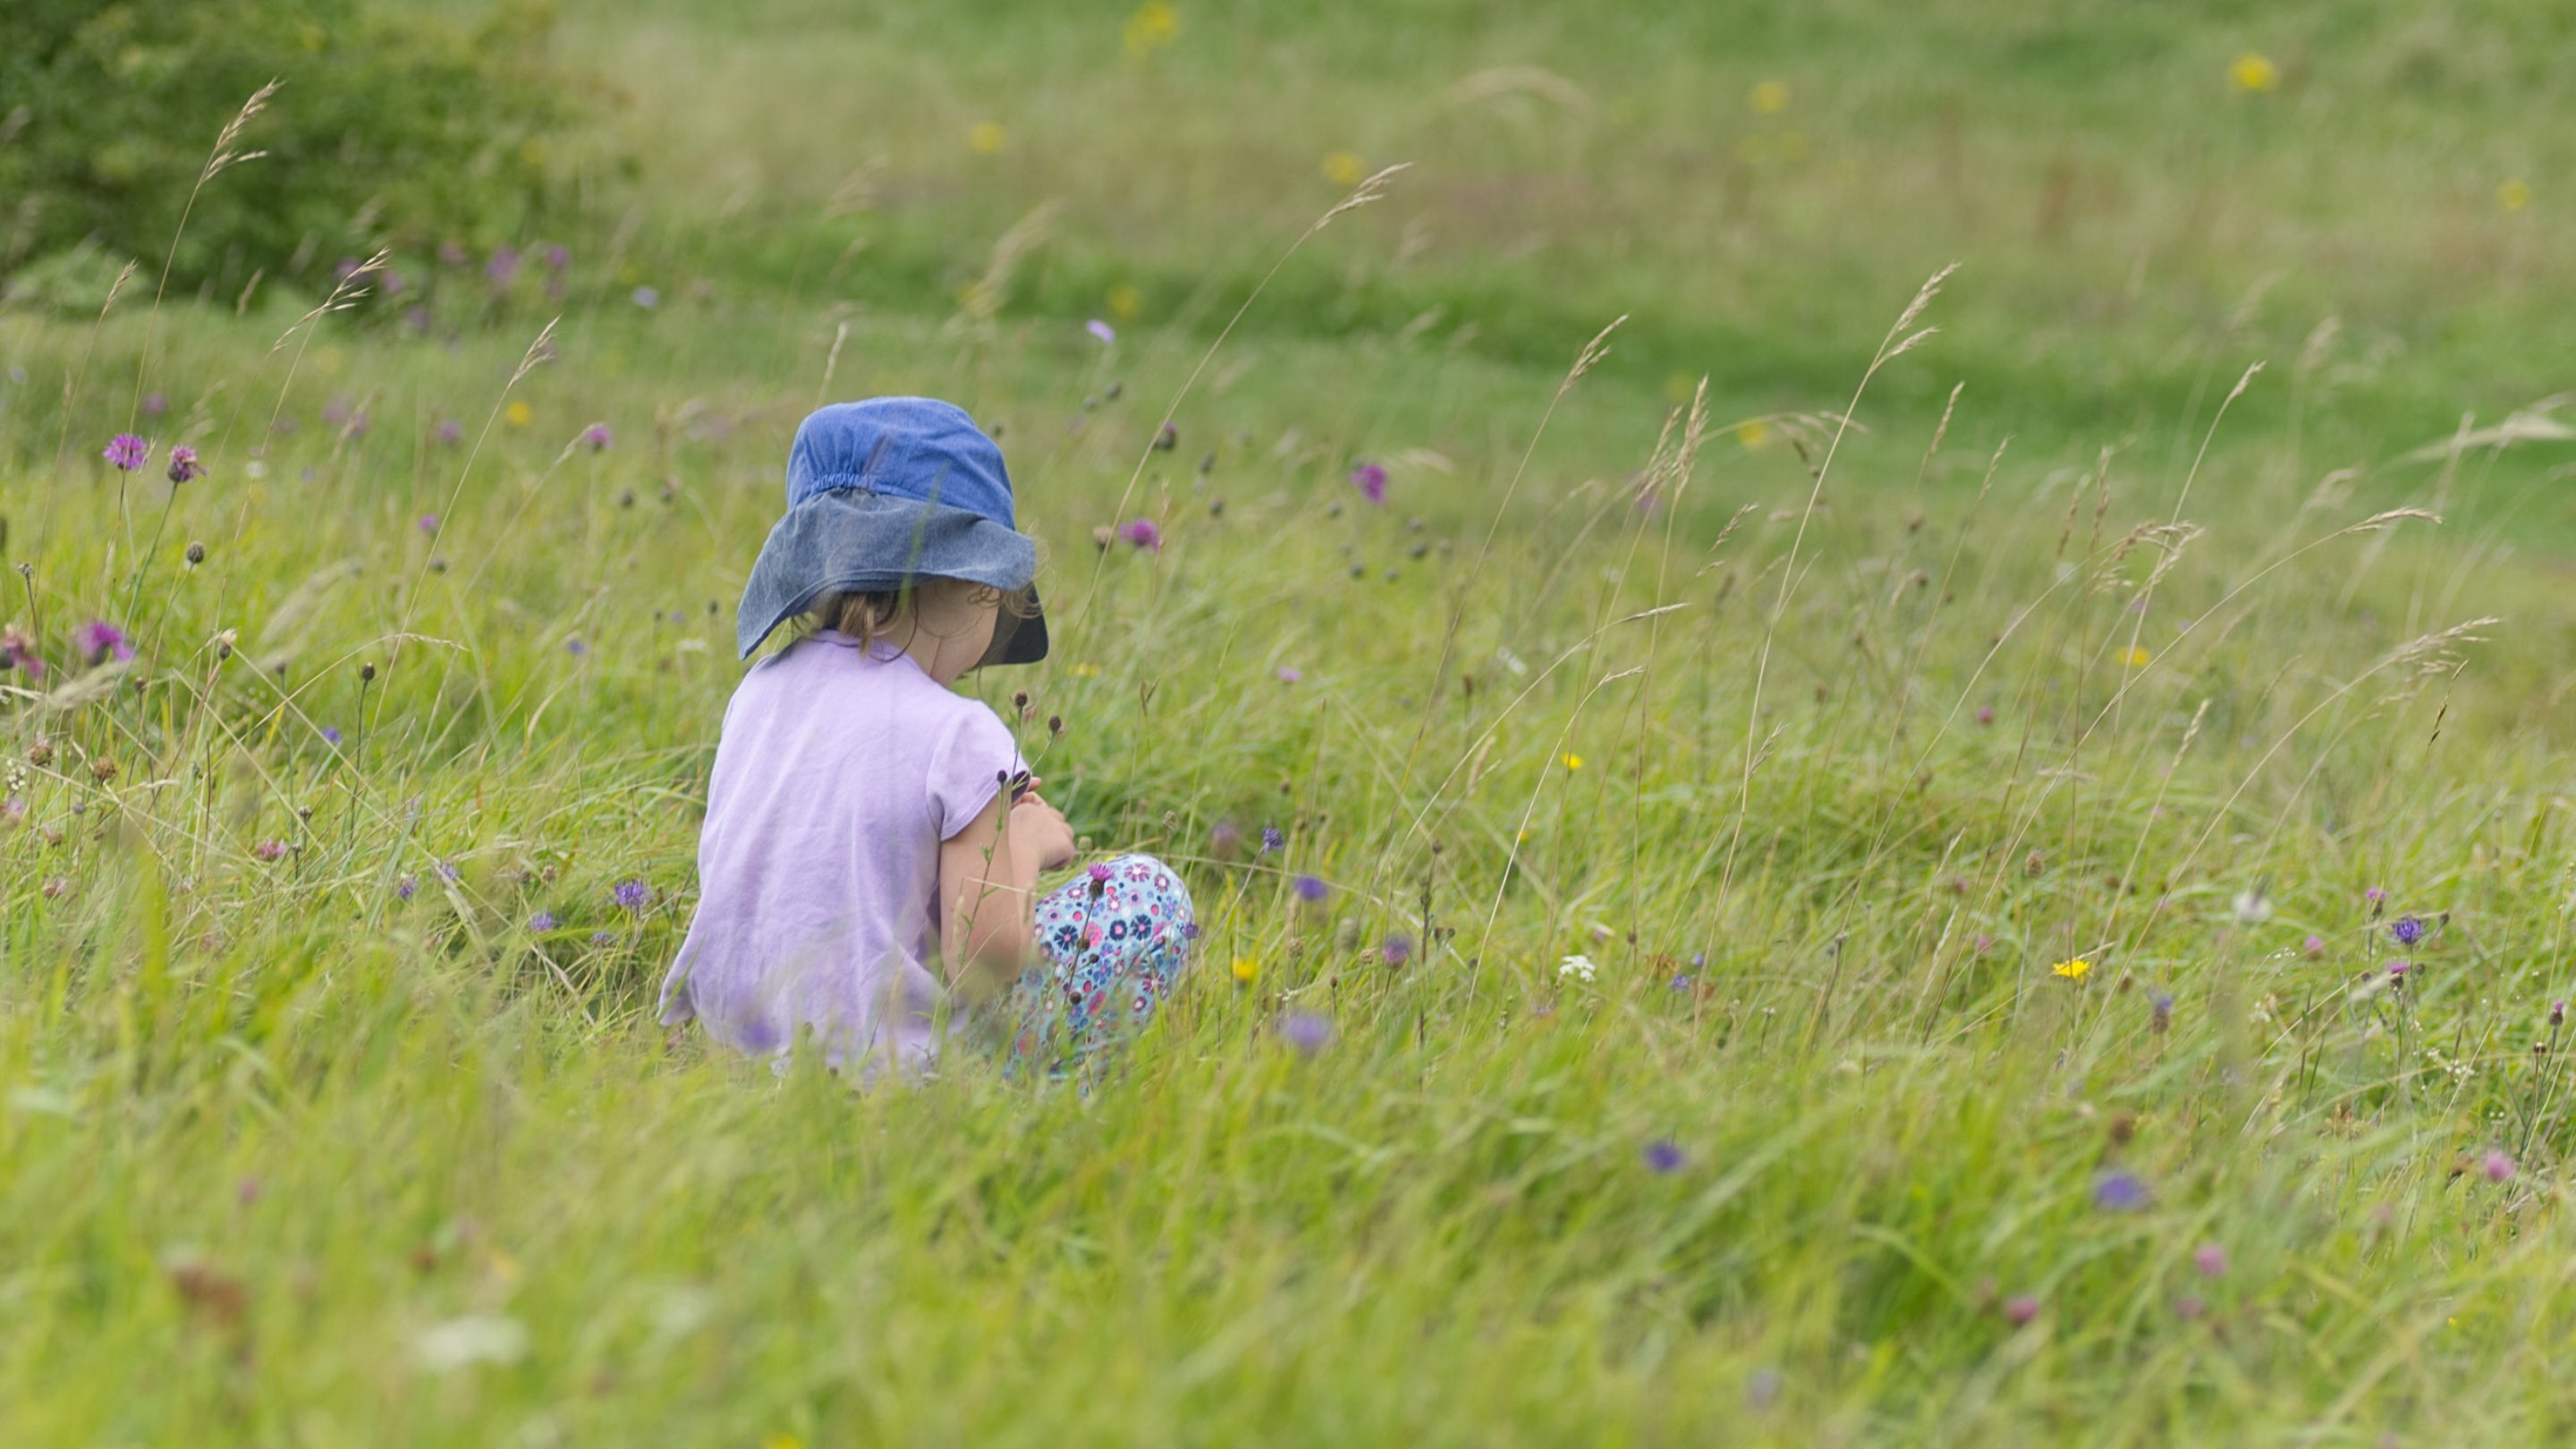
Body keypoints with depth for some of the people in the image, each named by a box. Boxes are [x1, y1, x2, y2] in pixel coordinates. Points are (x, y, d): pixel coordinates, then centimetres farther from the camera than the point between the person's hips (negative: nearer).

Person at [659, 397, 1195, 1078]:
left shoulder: (758, 692, 4)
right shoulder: (957, 734, -16)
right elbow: (987, 962, -16)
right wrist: (1026, 846, 2)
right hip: (878, 1063, -7)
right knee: (1149, 891, 6)